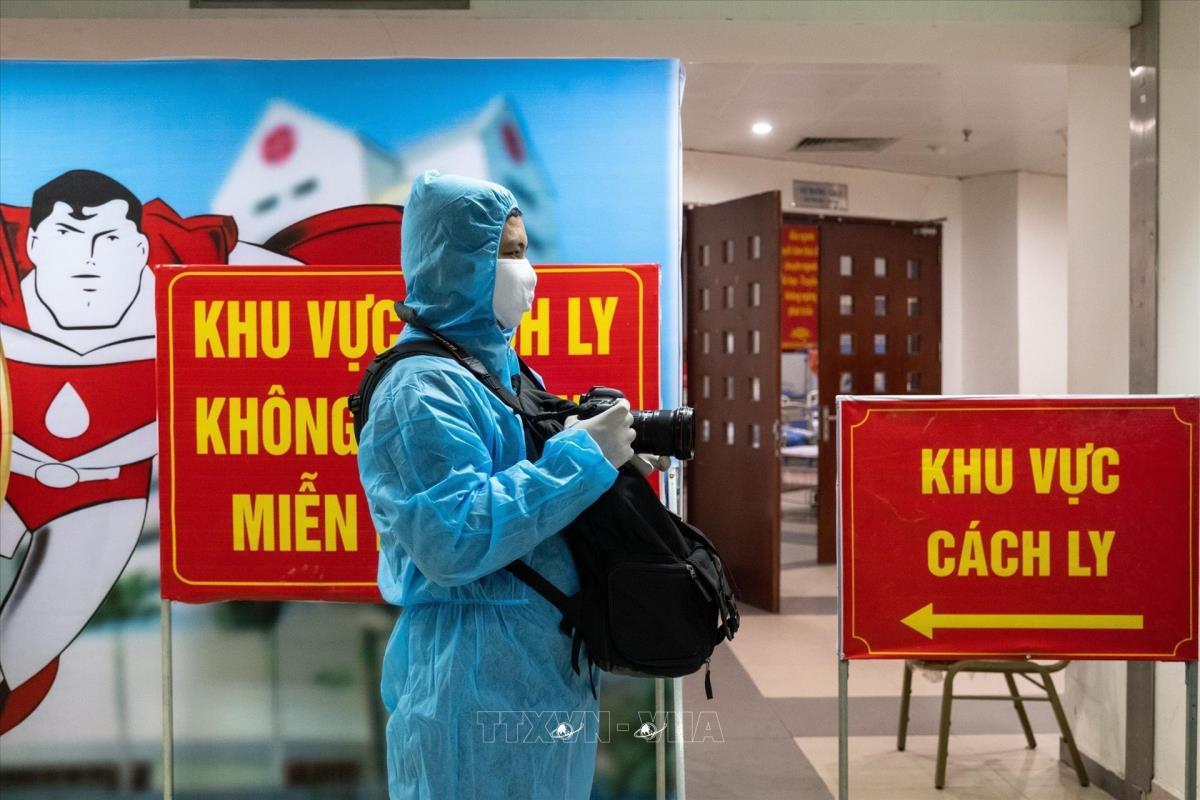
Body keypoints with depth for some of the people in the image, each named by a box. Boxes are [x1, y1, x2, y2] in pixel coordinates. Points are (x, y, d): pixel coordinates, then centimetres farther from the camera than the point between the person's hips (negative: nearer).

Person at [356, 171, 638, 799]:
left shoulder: (499, 368, 12)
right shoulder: (424, 387, -18)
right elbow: (455, 540, -28)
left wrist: (608, 456, 3)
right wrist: (582, 457, -22)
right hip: (478, 677, -9)